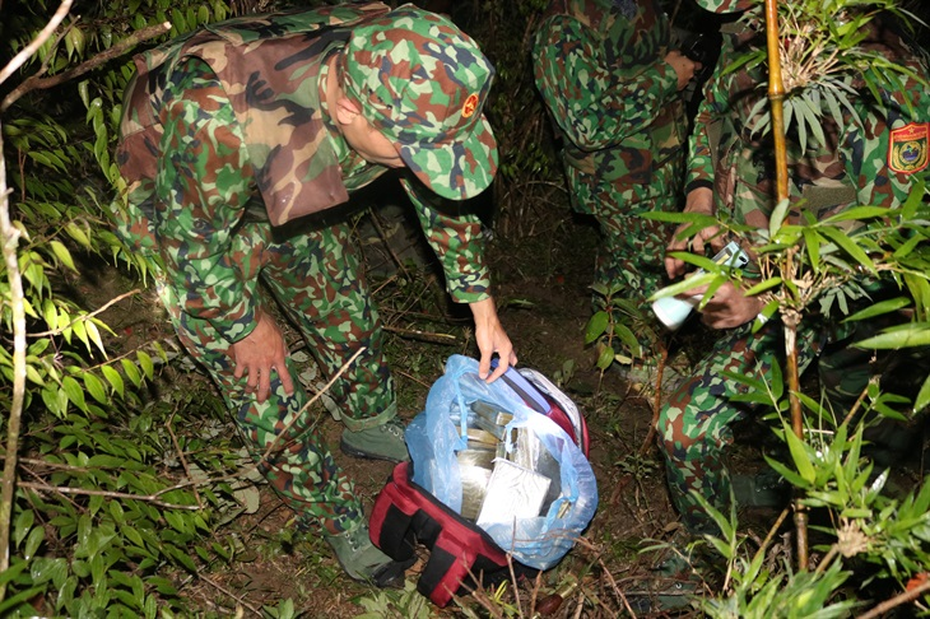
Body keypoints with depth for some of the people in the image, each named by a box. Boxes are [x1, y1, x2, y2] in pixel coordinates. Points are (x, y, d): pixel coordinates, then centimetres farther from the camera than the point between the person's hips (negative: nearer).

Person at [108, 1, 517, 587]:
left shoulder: (399, 84, -28)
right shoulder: (224, 121, -46)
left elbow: (440, 193, -10)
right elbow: (193, 242, -26)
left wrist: (482, 307, -5)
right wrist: (246, 326, -11)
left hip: (294, 192, 5)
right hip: (188, 215, -4)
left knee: (349, 313, 16)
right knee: (265, 386, 0)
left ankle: (374, 425, 46)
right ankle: (336, 518, 23)